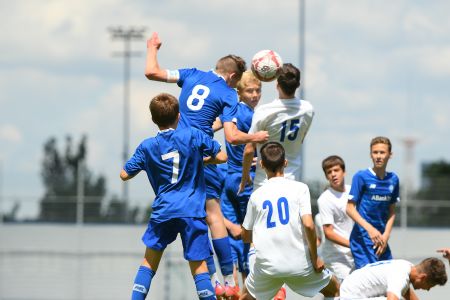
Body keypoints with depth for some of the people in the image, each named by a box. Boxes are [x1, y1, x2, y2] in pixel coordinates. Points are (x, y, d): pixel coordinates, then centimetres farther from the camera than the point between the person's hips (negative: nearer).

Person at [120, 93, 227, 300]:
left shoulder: (147, 147, 4)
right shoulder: (193, 135, -1)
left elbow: (125, 175, 10)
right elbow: (221, 157, 2)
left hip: (163, 211, 1)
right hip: (193, 212, -1)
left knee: (149, 261, 15)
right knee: (198, 265, 2)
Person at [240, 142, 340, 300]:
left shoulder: (256, 195, 4)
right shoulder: (299, 188, -4)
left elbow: (246, 236, 13)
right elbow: (308, 225, -15)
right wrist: (315, 258, -4)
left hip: (267, 266, 2)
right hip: (299, 263, -1)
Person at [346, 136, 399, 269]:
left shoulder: (393, 179, 8)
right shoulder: (361, 177, -7)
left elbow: (391, 212, 13)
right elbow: (350, 208, -8)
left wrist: (386, 235, -1)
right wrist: (370, 229, -19)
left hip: (382, 238, 6)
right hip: (362, 238, -6)